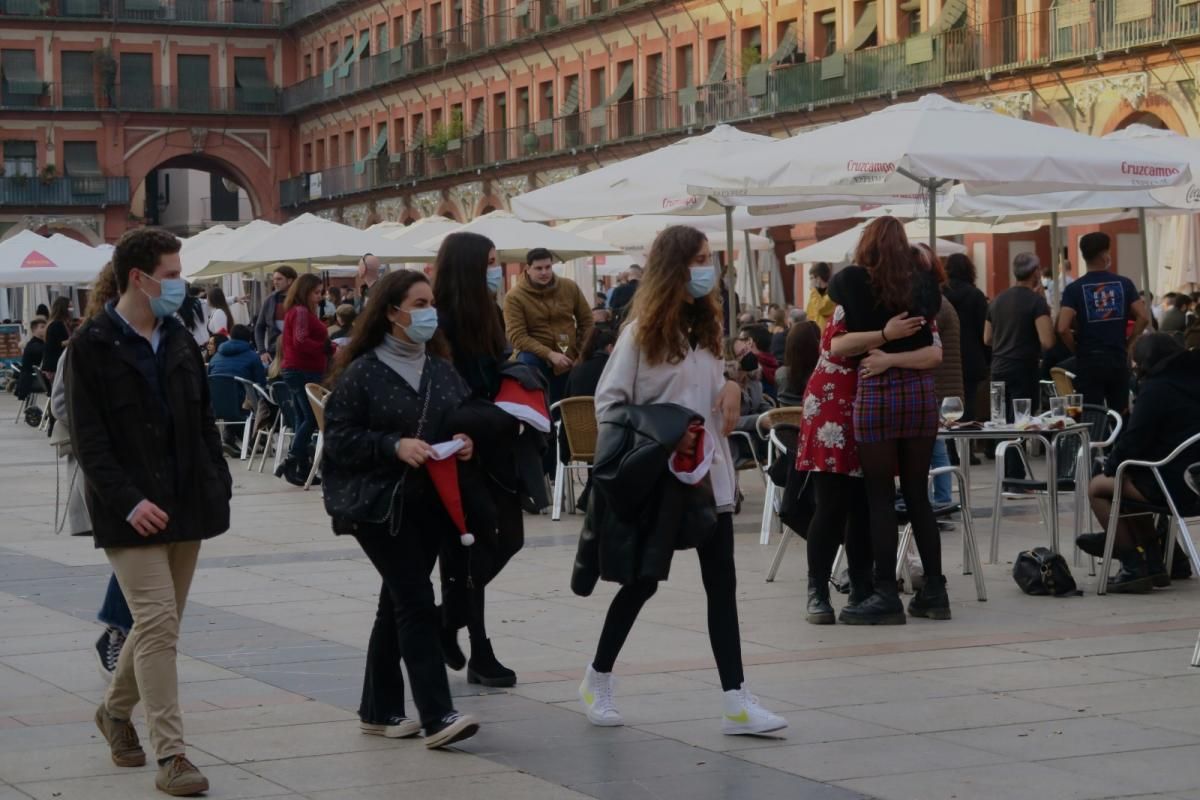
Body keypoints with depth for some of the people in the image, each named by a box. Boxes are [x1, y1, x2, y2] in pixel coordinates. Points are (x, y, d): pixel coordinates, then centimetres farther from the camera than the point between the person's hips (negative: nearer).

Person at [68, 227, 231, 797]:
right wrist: (128, 500, -21)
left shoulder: (179, 341, 11)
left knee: (159, 622, 14)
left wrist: (218, 486, 7)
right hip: (131, 512, -6)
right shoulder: (92, 347, -8)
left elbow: (204, 422, 17)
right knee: (158, 624, -12)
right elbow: (87, 438, -12)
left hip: (185, 506, 6)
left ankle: (116, 710, 37)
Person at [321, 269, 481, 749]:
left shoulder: (442, 371, 9)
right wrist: (394, 445, -21)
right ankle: (436, 716, -15)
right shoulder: (362, 373, -8)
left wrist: (465, 443, -2)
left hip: (430, 503, 6)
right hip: (379, 506, -6)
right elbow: (338, 439, -10)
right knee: (416, 603, -13)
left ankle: (379, 710, 24)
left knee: (398, 604, 14)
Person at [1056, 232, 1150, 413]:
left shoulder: (1074, 289, -6)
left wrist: (1076, 349, 0)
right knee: (1121, 416, 13)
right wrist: (1127, 343, 5)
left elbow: (1063, 328, -17)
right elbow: (1144, 317, -6)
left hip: (1089, 361, -2)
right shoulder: (1124, 284, 1)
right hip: (1118, 359, 2)